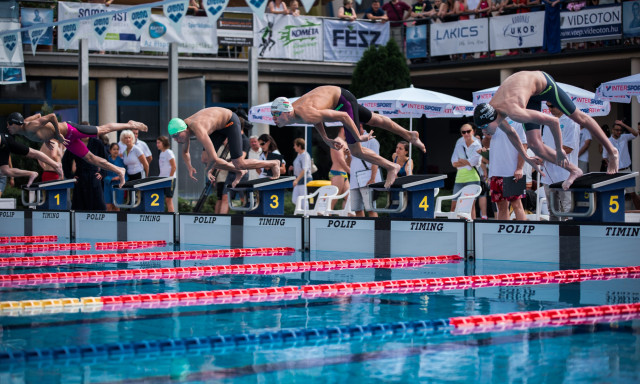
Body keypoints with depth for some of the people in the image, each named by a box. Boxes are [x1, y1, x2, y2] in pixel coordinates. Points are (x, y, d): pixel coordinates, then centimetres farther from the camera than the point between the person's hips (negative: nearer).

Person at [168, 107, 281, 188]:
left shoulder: (198, 130, -40)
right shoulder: (182, 129, -13)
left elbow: (214, 159, -42)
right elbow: (185, 152, 6)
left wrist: (209, 169, -22)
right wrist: (189, 168, -12)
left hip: (231, 122, -8)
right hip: (219, 126, 8)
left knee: (239, 164, -12)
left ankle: (273, 164, 10)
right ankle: (239, 173, 18)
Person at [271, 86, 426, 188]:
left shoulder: (307, 115, -38)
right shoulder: (291, 113, -12)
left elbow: (343, 116, -34)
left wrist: (358, 137, -23)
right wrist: (326, 139, 10)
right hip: (334, 95, 8)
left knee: (356, 151, -5)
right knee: (374, 120, 24)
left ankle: (391, 167, 13)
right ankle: (409, 135, 43)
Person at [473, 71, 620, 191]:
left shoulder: (514, 113, -44)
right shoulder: (489, 112, -21)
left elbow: (554, 121, -36)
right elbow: (510, 133, 3)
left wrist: (559, 151, -24)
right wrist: (526, 158, 12)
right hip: (531, 96, 6)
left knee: (579, 117, 11)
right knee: (534, 143, -6)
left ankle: (612, 150, 32)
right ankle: (573, 171, 8)